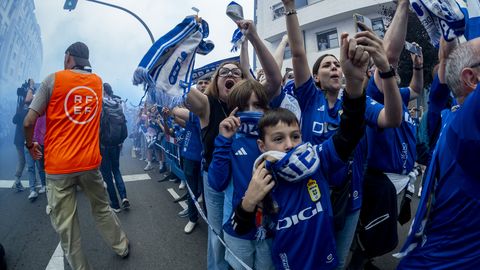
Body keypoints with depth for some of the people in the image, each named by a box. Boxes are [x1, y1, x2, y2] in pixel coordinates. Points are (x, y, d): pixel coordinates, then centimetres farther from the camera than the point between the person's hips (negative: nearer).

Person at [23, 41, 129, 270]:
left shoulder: (53, 79, -6)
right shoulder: (98, 81, 6)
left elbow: (29, 121, -7)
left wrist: (30, 144, 10)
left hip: (58, 165, -4)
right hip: (90, 162, 4)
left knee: (65, 224, 9)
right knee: (102, 208, 21)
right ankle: (122, 247, 36)